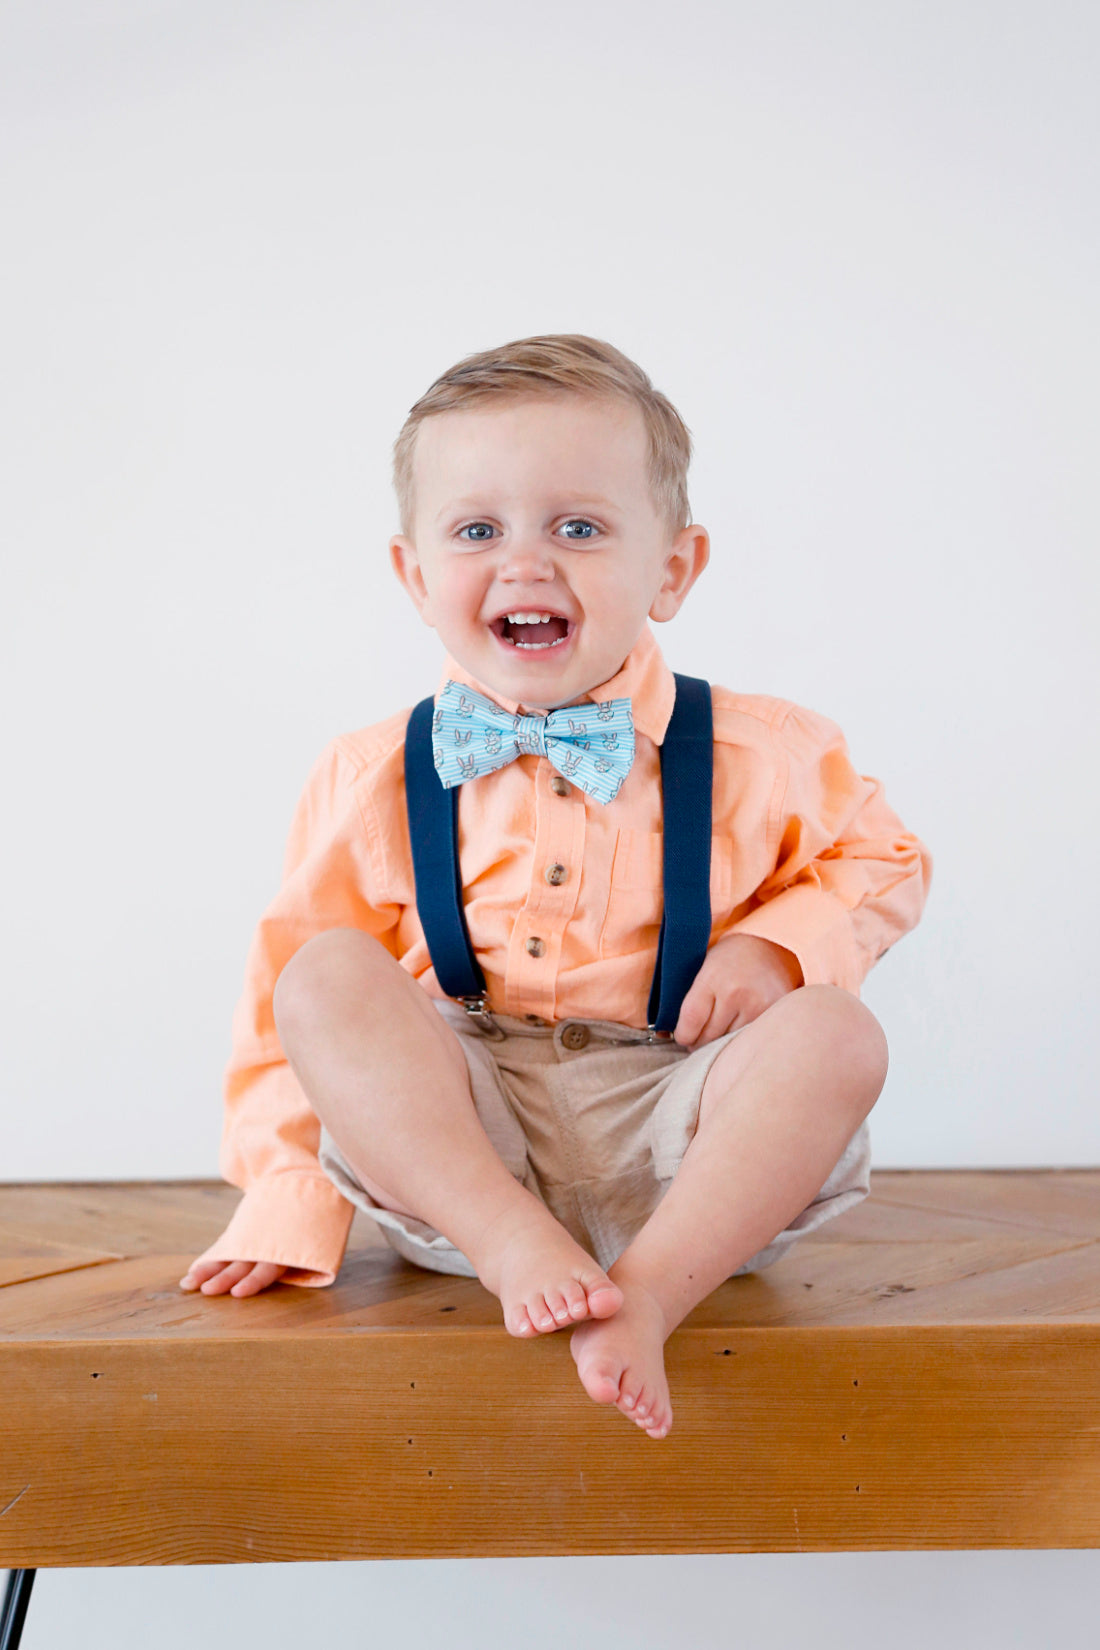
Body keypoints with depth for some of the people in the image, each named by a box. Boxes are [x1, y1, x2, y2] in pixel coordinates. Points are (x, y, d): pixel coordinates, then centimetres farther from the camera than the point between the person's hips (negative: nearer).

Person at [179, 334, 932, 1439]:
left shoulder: (764, 757, -1)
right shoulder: (369, 780, 0)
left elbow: (880, 860, 15)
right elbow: (285, 976, 3)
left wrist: (776, 947, -7)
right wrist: (288, 1203, -6)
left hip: (670, 1153, 0)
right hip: (447, 1137, 1)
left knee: (835, 1034, -26)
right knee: (324, 978, -23)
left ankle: (653, 1291, -33)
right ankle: (515, 1250, -34)